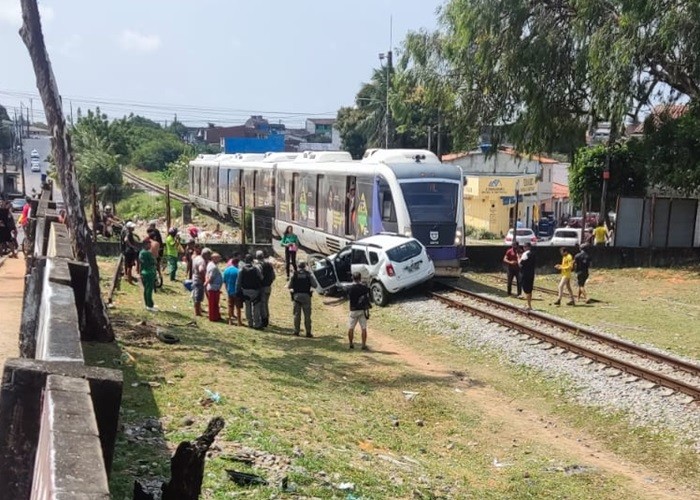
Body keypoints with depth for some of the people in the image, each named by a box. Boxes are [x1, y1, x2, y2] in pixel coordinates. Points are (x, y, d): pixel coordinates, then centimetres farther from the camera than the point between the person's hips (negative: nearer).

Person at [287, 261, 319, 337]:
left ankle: (296, 331, 10)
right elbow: (315, 285, -2)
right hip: (306, 296, -1)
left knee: (297, 314, 9)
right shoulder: (309, 274, -1)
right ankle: (308, 332, 3)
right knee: (307, 315, 4)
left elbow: (289, 286, 0)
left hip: (296, 296, 1)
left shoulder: (294, 274, 0)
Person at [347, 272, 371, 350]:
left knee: (350, 328, 13)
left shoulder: (350, 288, -8)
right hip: (363, 310, 1)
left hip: (353, 310, -1)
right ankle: (364, 345, 2)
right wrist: (368, 311, 4)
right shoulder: (364, 288, -6)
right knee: (364, 328, 4)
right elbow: (367, 299, -3)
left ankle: (351, 344, 18)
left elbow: (349, 297, 5)